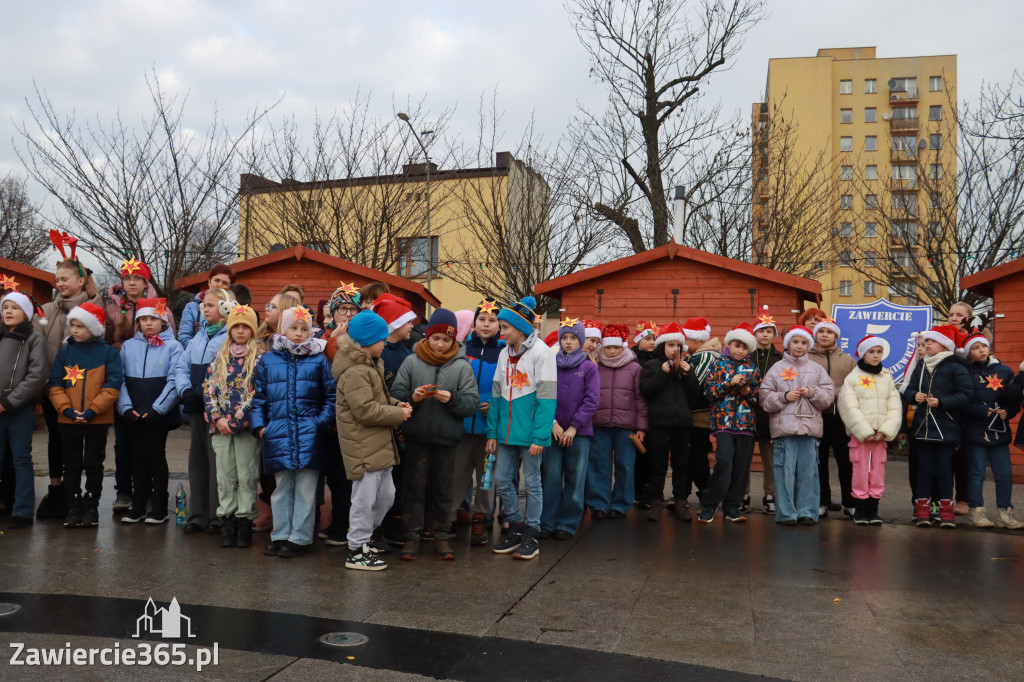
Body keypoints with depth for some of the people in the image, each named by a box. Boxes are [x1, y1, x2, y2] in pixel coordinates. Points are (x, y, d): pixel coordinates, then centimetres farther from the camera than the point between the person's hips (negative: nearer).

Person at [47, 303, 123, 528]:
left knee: (94, 464, 6)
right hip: (68, 419, 3)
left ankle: (91, 507, 16)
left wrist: (92, 410, -17)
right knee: (72, 465, 9)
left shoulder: (108, 353, -3)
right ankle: (73, 507, 19)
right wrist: (66, 409, -13)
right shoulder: (65, 352, 5)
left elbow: (112, 386, -9)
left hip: (97, 419, -2)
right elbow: (55, 385, 2)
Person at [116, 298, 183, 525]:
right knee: (137, 457, 9)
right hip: (133, 414, 3)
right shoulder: (128, 346, 10)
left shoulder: (173, 347, -1)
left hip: (159, 414, -3)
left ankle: (159, 508, 10)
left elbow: (174, 381, -8)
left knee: (156, 456, 2)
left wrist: (157, 409, -15)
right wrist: (126, 408, -8)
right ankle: (138, 506, 18)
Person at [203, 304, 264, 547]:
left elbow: (258, 393, -9)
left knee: (247, 476, 0)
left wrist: (235, 420, -13)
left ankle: (244, 520, 10)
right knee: (225, 476, 7)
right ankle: (227, 520, 15)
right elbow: (209, 387, 8)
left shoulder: (260, 356, -2)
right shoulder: (220, 356, 12)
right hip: (220, 427, 4)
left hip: (247, 426, -4)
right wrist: (216, 418, -6)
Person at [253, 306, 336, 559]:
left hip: (308, 436, -2)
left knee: (305, 489, 4)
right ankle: (281, 535, 25)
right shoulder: (268, 360, 9)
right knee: (282, 489, 13)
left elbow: (331, 396, 5)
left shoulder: (318, 360, 4)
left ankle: (300, 537, 14)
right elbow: (259, 398, 13)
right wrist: (259, 426, 2)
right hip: (279, 435, 2)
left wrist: (321, 422, -8)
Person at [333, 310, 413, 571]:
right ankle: (356, 553, 12)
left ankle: (362, 539, 32)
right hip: (363, 448, -11)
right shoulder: (354, 372, -19)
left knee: (386, 495, 17)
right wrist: (399, 414, -14)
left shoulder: (369, 365, 15)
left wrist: (395, 404, 4)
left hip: (379, 445, 11)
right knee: (364, 499, -1)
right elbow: (365, 410, -23)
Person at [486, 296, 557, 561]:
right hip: (507, 432, 7)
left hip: (530, 433, -6)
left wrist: (539, 437, -18)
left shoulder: (540, 353, -9)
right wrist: (492, 433, 6)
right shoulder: (505, 353, 11)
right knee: (502, 479, 8)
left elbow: (546, 398, -13)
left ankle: (531, 535, 16)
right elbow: (496, 396, 12)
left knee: (532, 482, 4)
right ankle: (516, 529, 24)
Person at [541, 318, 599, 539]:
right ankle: (547, 522, 11)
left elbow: (591, 400, -4)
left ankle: (567, 524, 14)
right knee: (551, 478, 2)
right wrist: (552, 422, -10)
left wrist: (574, 427, -10)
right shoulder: (551, 365, 5)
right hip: (553, 430, 1)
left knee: (574, 480, 4)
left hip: (579, 432, -1)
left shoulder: (589, 368, 2)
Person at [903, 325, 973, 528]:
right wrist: (914, 396, -7)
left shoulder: (955, 367, -5)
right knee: (924, 468, 6)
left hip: (945, 427, -5)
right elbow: (908, 391, 16)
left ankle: (946, 509, 10)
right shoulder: (921, 366, 13)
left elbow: (966, 395, -11)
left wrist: (941, 402, -18)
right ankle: (922, 508, 10)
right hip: (922, 425, 5)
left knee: (944, 468, -1)